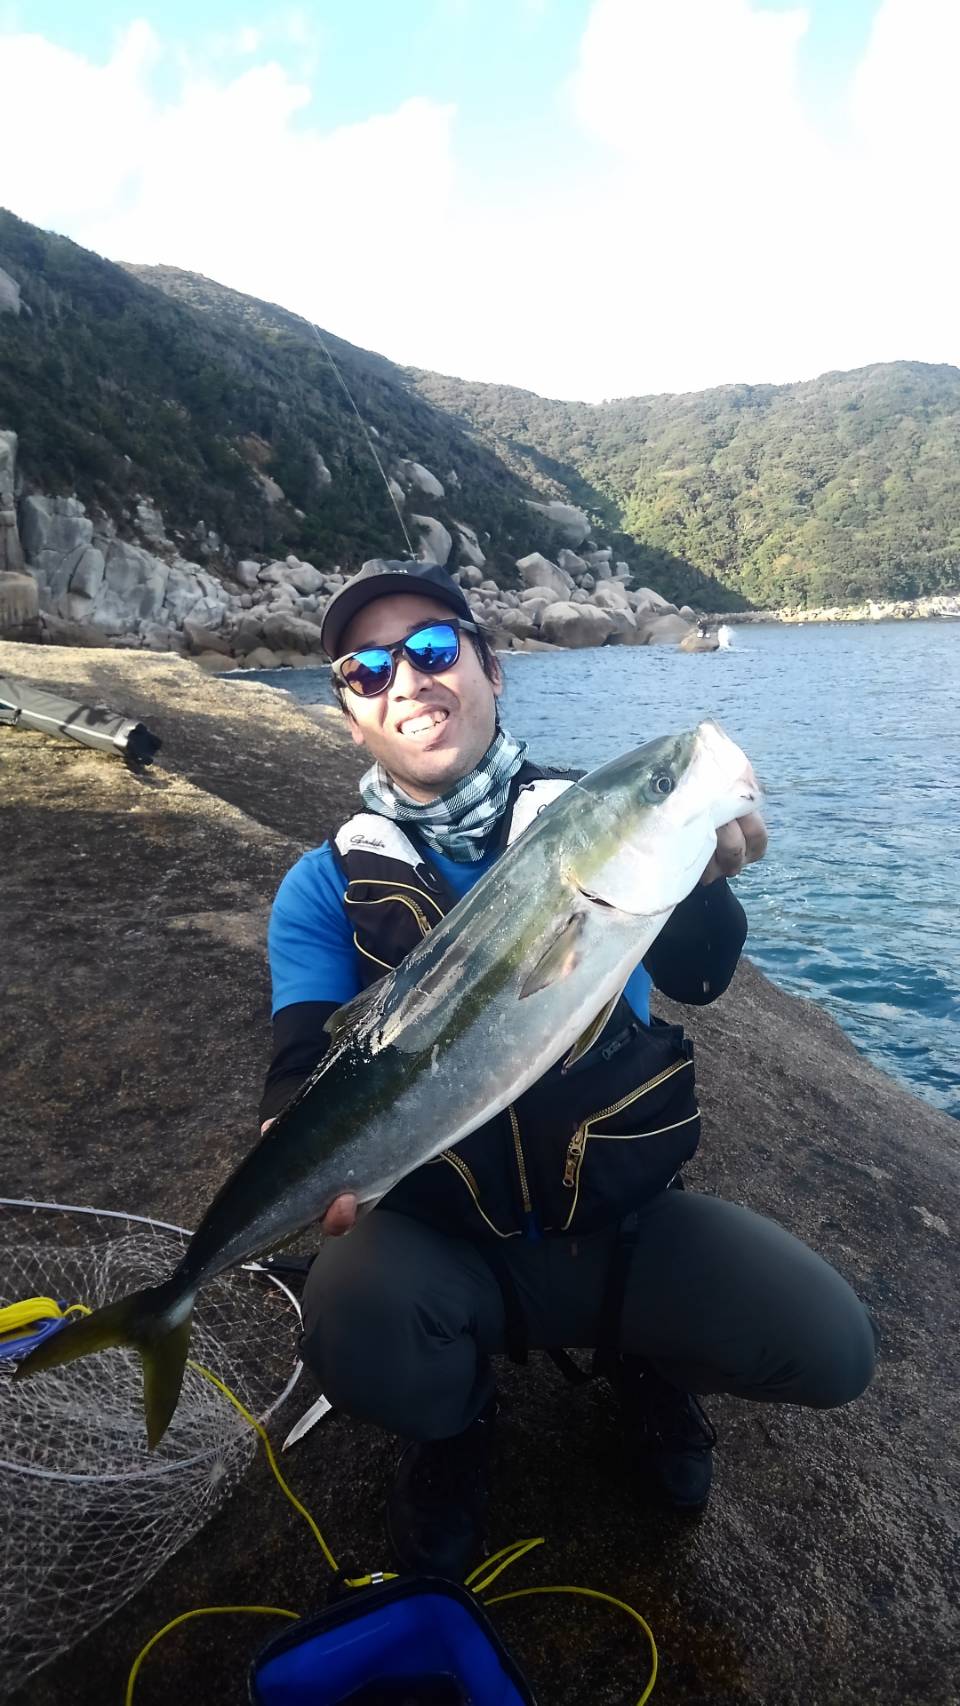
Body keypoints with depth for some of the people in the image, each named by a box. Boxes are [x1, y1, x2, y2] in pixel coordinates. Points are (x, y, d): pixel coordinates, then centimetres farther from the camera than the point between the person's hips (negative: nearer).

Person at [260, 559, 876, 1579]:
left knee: (832, 1351, -17)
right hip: (441, 1238, 0)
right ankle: (457, 1424, 9)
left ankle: (649, 1366, 19)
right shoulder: (329, 889, -4)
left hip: (627, 1219, 1)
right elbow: (305, 1067, -11)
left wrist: (695, 872, -42)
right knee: (354, 1334, -30)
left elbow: (695, 977, -19)